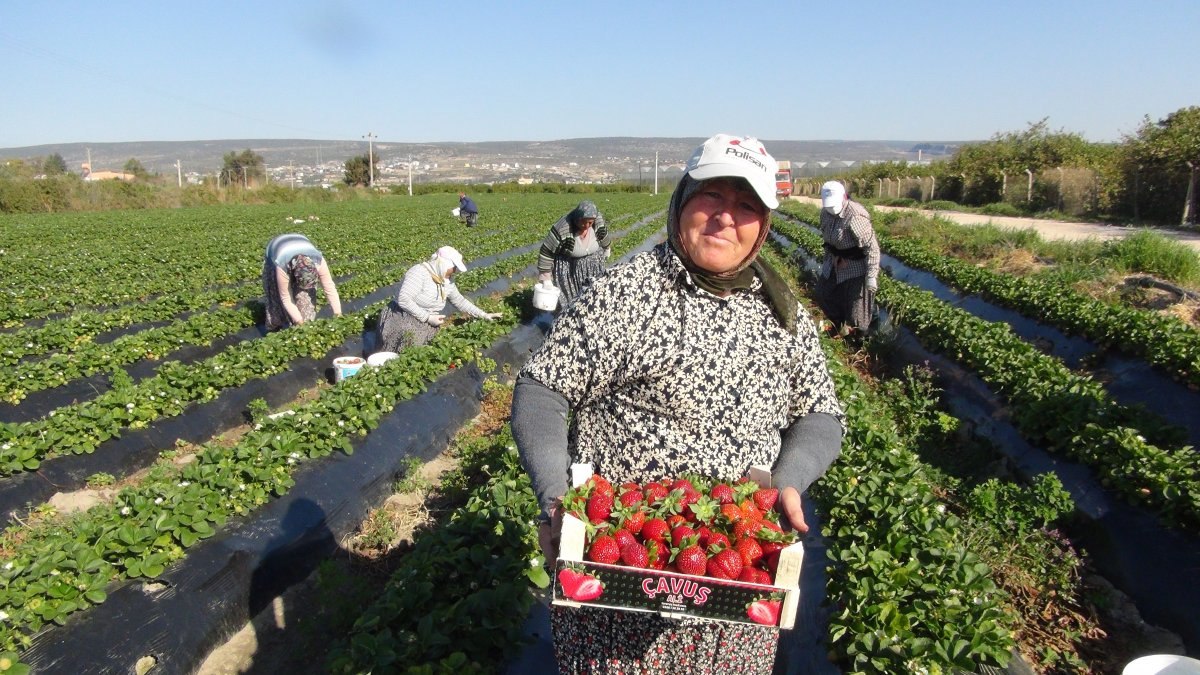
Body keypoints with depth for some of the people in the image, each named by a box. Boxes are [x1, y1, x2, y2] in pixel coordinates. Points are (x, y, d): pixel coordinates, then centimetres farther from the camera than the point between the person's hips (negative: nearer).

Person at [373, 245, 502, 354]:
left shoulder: (447, 281, 5)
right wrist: (428, 317, -21)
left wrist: (484, 315, 13)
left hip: (426, 327, 7)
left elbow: (460, 301, 18)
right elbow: (403, 300, -25)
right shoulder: (419, 272, -20)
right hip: (403, 323, -7)